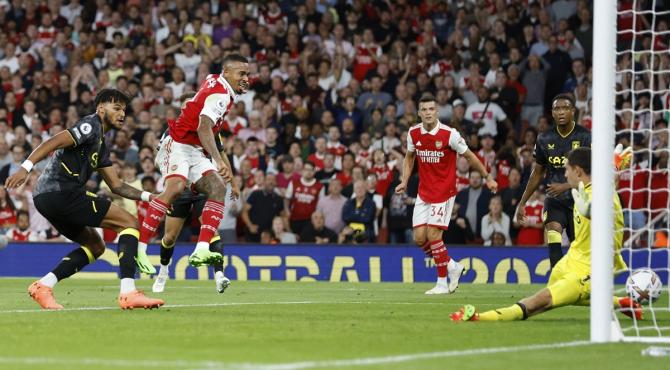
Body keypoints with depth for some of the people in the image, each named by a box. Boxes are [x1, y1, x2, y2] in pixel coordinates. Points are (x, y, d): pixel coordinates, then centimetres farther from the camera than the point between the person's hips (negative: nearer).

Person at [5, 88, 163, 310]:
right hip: (62, 192, -10)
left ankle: (43, 286, 9)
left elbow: (116, 186, 26)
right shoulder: (91, 126, -3)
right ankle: (128, 293, -17)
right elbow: (53, 143, -16)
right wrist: (25, 168, -28)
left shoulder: (101, 146, 26)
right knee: (129, 223, -6)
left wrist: (148, 197, 15)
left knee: (95, 246, 23)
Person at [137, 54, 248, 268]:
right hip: (178, 145, -10)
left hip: (195, 152, 10)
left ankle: (201, 250, -22)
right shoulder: (220, 94, -15)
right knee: (176, 187, -31)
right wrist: (219, 160, -41)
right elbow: (203, 128, -31)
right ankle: (139, 247, -34)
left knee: (218, 188, -10)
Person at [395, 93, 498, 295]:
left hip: (444, 191, -5)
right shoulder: (413, 133, -1)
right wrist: (404, 181, 7)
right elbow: (409, 157, 18)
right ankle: (452, 266, 21)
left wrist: (487, 177, 1)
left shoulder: (449, 134, -15)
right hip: (423, 192, 5)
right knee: (420, 238, 0)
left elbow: (469, 156, -2)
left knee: (433, 235, -12)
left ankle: (442, 283, 1)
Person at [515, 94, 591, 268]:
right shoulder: (545, 139, 2)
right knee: (553, 232, -25)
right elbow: (537, 173, 14)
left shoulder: (585, 137, -7)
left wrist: (565, 186, -22)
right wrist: (522, 203, 14)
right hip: (554, 200, 1)